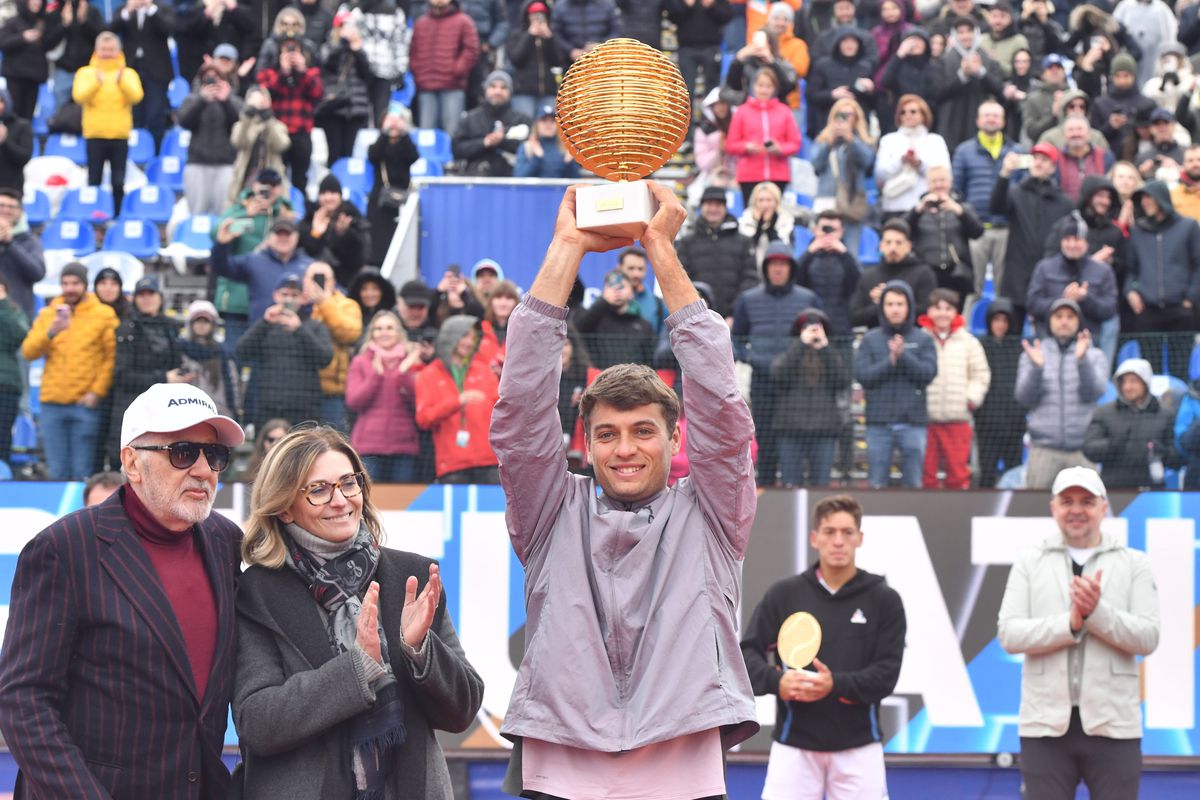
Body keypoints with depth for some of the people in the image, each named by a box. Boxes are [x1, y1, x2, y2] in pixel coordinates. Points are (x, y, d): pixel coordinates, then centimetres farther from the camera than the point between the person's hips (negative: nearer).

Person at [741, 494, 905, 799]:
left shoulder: (884, 600, 0)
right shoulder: (784, 594, 2)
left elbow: (887, 674, -6)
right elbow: (748, 652, 2)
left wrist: (835, 685, -23)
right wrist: (776, 681, -19)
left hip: (858, 746, 0)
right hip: (794, 743, 0)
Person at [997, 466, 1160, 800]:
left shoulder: (1134, 564, 6)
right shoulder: (1029, 563, 7)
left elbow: (1147, 638, -4)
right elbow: (1008, 634, -4)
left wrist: (1097, 611, -19)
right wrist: (1071, 623, -17)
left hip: (1112, 724, 0)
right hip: (1046, 724, 0)